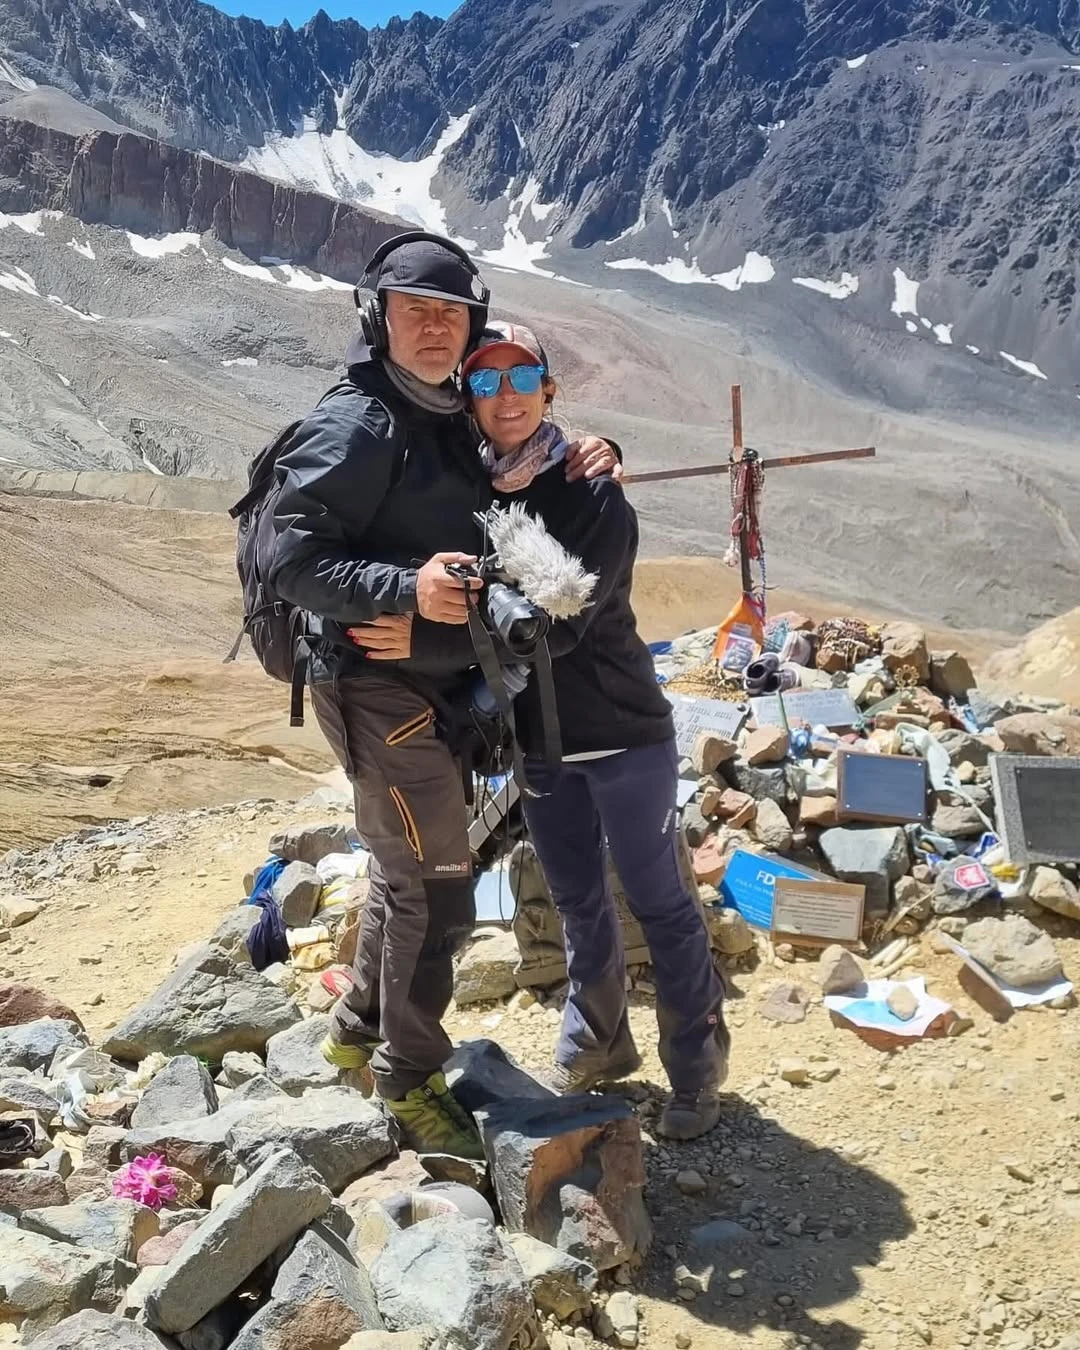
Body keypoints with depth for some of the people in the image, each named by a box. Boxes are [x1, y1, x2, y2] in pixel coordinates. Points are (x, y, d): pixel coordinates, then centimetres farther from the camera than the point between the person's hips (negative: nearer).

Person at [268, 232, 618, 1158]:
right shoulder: (356, 427, -15)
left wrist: (580, 462, 4)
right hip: (379, 690, -9)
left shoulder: (454, 420, 12)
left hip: (440, 688, 9)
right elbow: (294, 563, -20)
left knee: (407, 872, 20)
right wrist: (407, 588, -34)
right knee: (438, 888, -4)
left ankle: (361, 1030, 38)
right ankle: (410, 1079, 15)